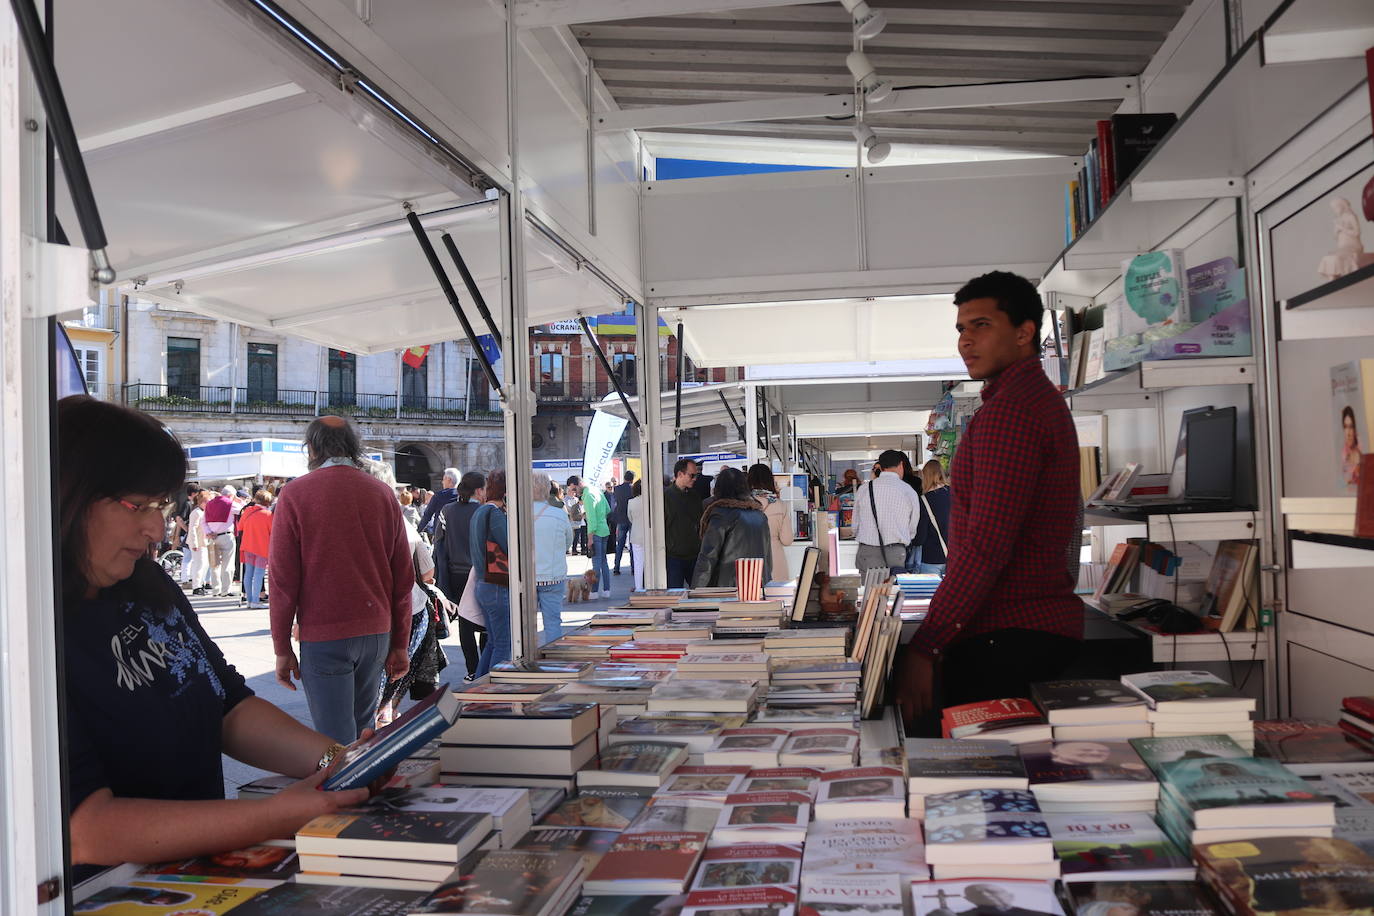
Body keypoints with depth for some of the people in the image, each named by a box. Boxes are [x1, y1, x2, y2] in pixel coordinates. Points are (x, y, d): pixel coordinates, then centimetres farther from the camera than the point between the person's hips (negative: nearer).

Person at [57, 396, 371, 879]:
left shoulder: (147, 587, 8)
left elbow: (231, 706, 11)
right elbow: (82, 832, -23)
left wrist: (338, 762, -6)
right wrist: (283, 815, -28)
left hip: (203, 870, 7)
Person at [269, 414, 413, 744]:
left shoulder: (294, 495, -5)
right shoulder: (383, 493, 5)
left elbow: (283, 578, -7)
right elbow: (404, 577, 6)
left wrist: (282, 648, 2)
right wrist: (400, 644, 13)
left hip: (323, 636, -4)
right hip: (376, 631, 4)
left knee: (337, 741, 1)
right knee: (362, 731, 19)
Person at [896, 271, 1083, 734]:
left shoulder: (1007, 410, -15)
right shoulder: (1044, 400, 20)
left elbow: (985, 546, -23)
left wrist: (924, 647, -20)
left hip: (1005, 638, -11)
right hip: (1044, 624, 11)